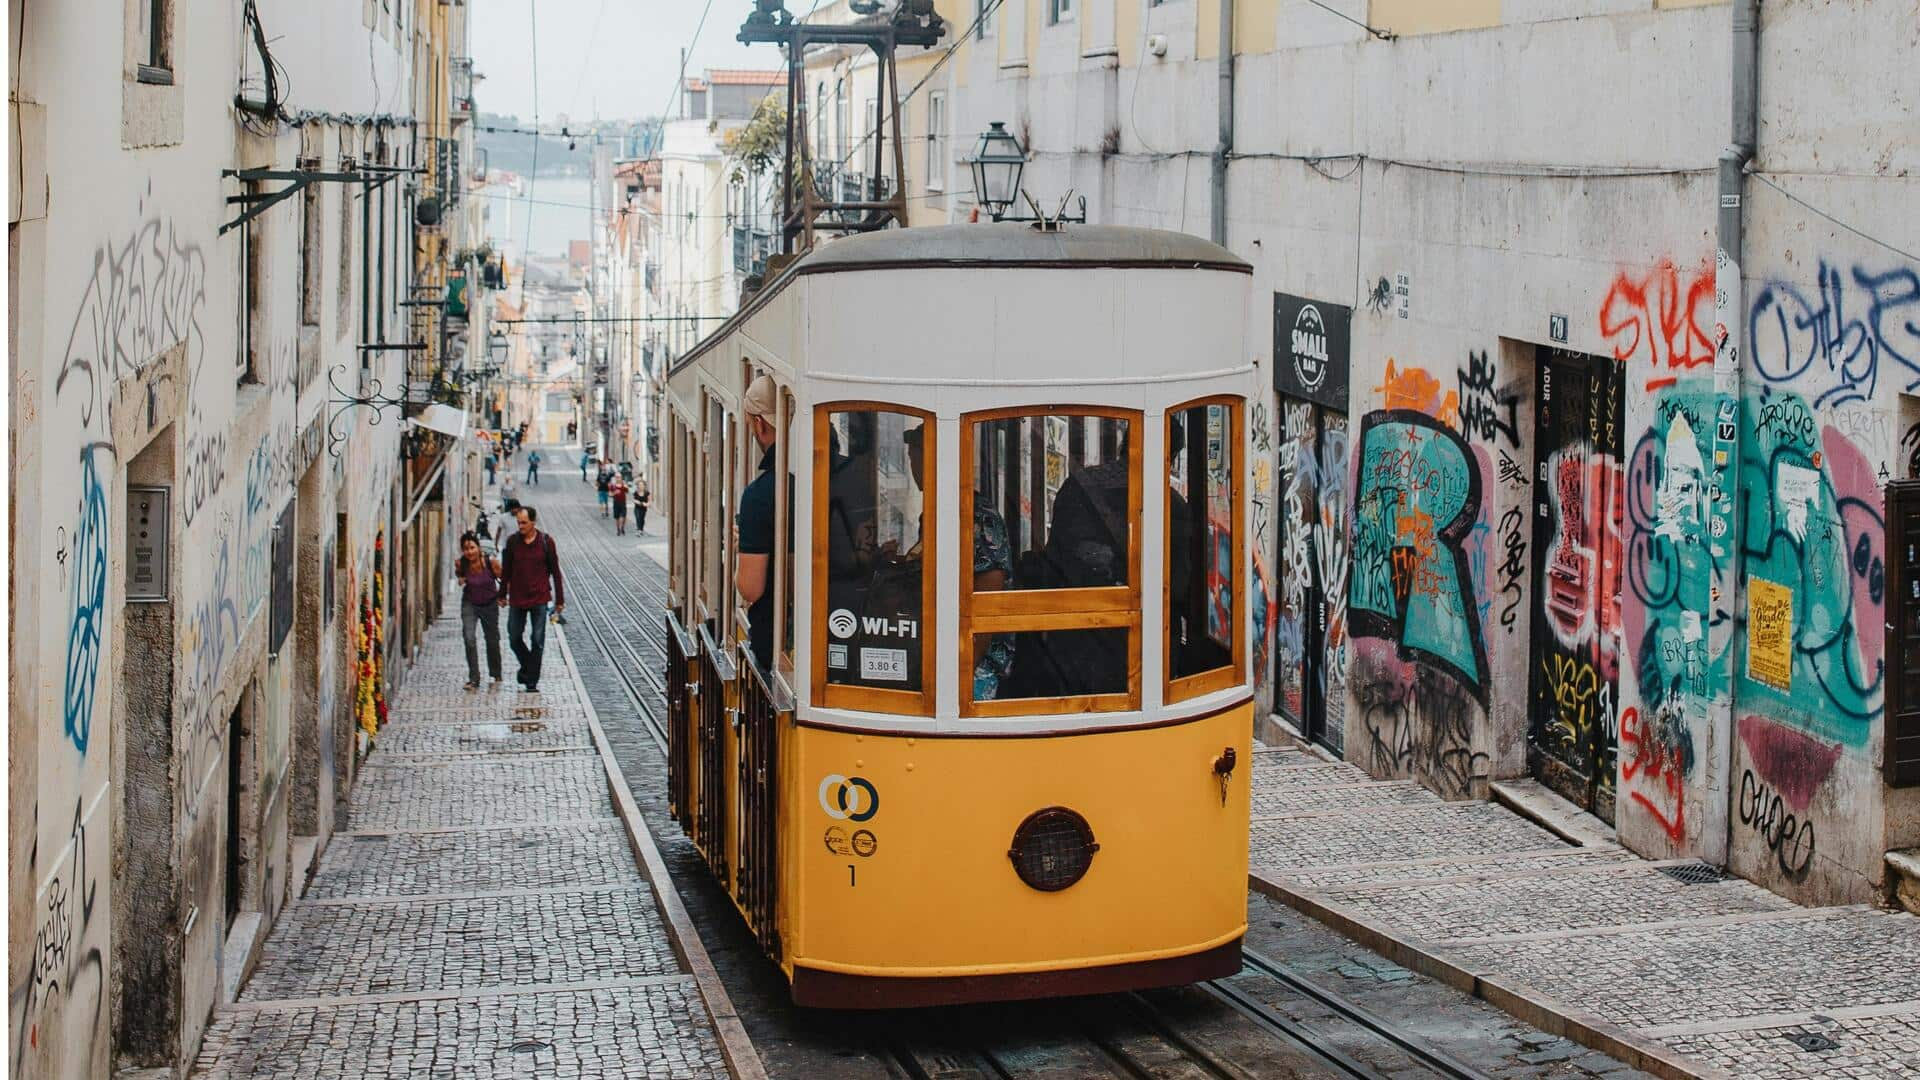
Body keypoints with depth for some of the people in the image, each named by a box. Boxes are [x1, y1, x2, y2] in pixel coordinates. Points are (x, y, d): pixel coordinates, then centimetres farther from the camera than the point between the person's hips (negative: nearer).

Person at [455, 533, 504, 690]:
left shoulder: (491, 563, -24)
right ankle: (474, 679, -13)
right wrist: (461, 579, -15)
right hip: (470, 604, 0)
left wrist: (502, 596, -14)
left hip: (490, 605, 0)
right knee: (469, 638, -19)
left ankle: (496, 676, 38)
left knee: (492, 640, 15)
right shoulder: (462, 564, -19)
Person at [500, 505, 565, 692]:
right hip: (517, 599, 2)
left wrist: (560, 600, 0)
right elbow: (506, 570, 10)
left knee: (537, 641, -1)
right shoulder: (512, 541, -1)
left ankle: (532, 682, 6)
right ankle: (527, 666, 33)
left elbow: (555, 572, 0)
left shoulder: (546, 542, -6)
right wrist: (503, 595, 12)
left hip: (540, 599, -2)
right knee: (514, 638, 8)